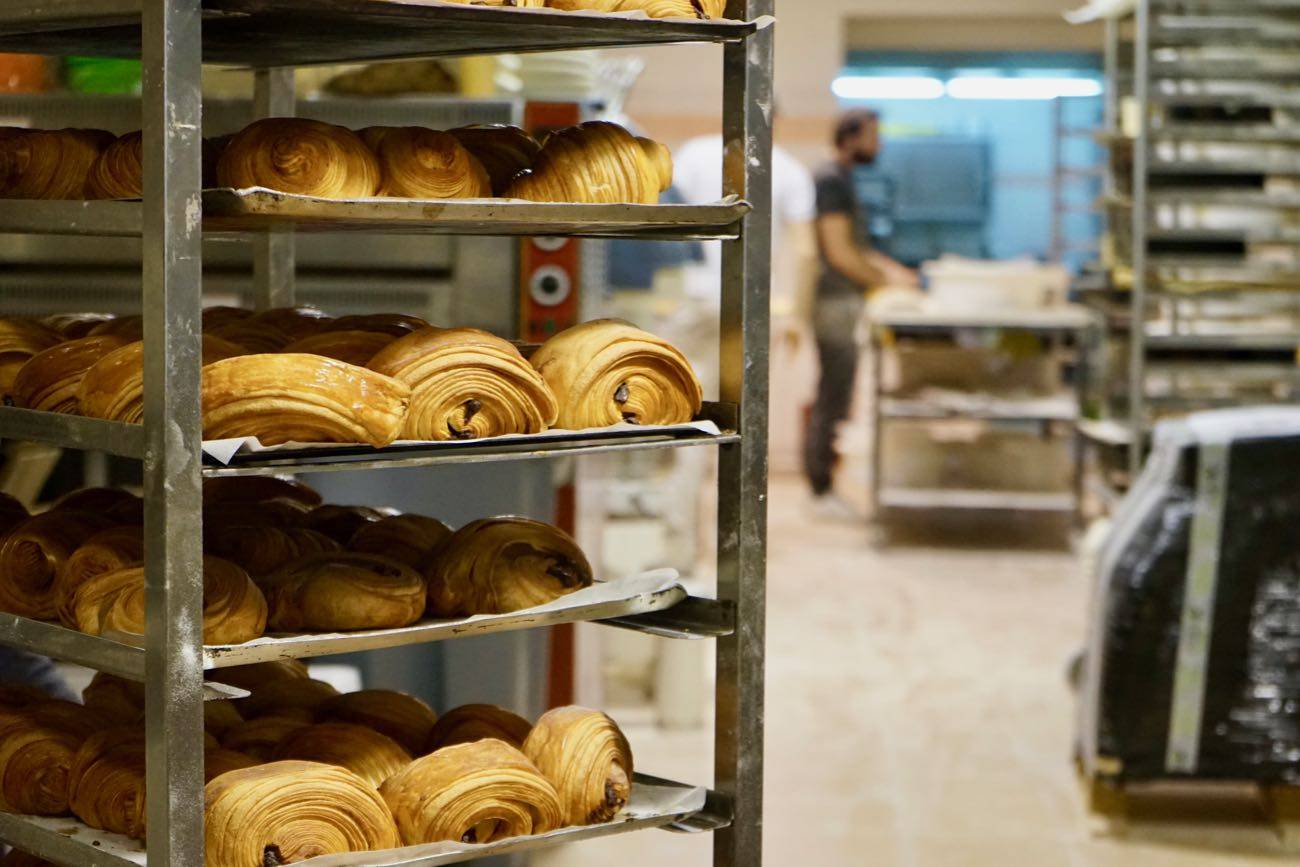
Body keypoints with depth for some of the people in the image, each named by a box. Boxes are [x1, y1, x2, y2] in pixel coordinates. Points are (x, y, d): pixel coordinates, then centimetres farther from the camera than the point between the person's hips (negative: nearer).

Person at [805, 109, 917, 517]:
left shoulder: (841, 179, 17)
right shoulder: (832, 181, -15)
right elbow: (838, 253, -20)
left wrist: (891, 268, 12)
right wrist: (885, 281, -11)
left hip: (843, 303, 10)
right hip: (836, 302, -10)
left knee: (831, 398, 12)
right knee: (833, 398, -6)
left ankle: (821, 486, 17)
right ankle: (821, 492, -2)